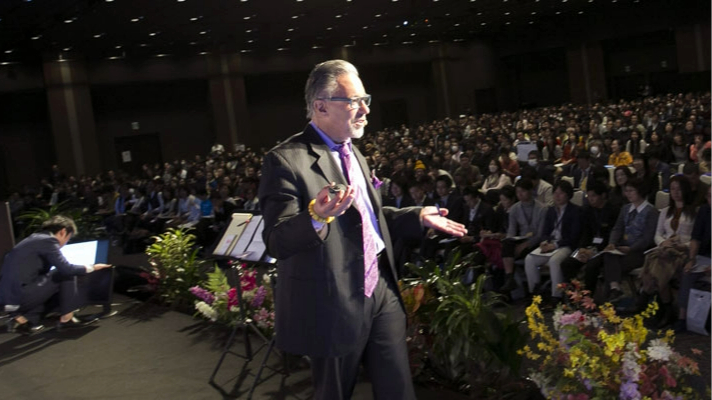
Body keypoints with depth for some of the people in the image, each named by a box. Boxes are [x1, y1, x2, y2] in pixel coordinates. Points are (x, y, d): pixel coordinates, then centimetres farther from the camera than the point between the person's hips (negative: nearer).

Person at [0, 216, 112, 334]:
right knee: (66, 275, -1)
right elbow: (66, 269, -17)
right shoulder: (48, 241, -10)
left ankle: (21, 319, 14)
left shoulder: (35, 238, 18)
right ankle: (66, 319, 5)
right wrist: (91, 268, -2)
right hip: (20, 293, -9)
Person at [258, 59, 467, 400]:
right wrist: (316, 217, -42)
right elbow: (277, 242, -23)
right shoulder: (286, 160, -16)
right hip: (335, 305, -7)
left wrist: (419, 217, 14)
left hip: (382, 293, 8)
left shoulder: (353, 153, 13)